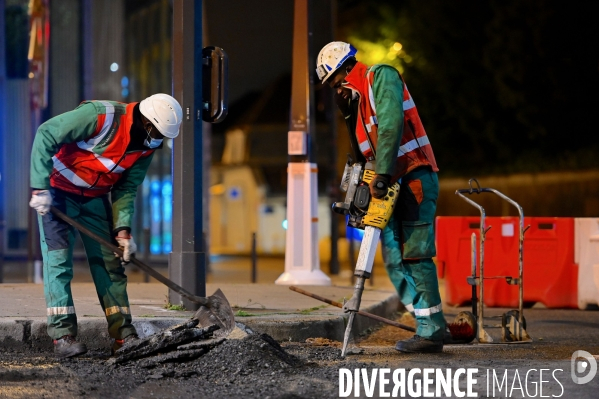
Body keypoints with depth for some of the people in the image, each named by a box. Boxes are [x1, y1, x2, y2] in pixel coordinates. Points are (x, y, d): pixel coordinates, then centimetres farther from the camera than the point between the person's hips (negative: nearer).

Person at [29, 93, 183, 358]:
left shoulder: (148, 146, -6)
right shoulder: (100, 116, -28)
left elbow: (126, 189, 1)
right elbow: (46, 135, -27)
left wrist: (123, 230, -13)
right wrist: (40, 188, -29)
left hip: (95, 197, 7)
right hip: (58, 191, -7)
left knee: (110, 264, 4)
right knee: (58, 260, -12)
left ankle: (123, 335, 7)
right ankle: (62, 335, -13)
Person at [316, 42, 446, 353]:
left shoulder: (381, 76, -5)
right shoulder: (356, 98, 22)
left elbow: (391, 124, -21)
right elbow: (362, 152, 20)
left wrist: (382, 175, -26)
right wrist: (349, 115, 5)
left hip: (413, 178, -9)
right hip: (390, 186, 9)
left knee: (415, 255, -11)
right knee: (394, 260, 2)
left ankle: (431, 331, -8)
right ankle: (429, 326, 3)